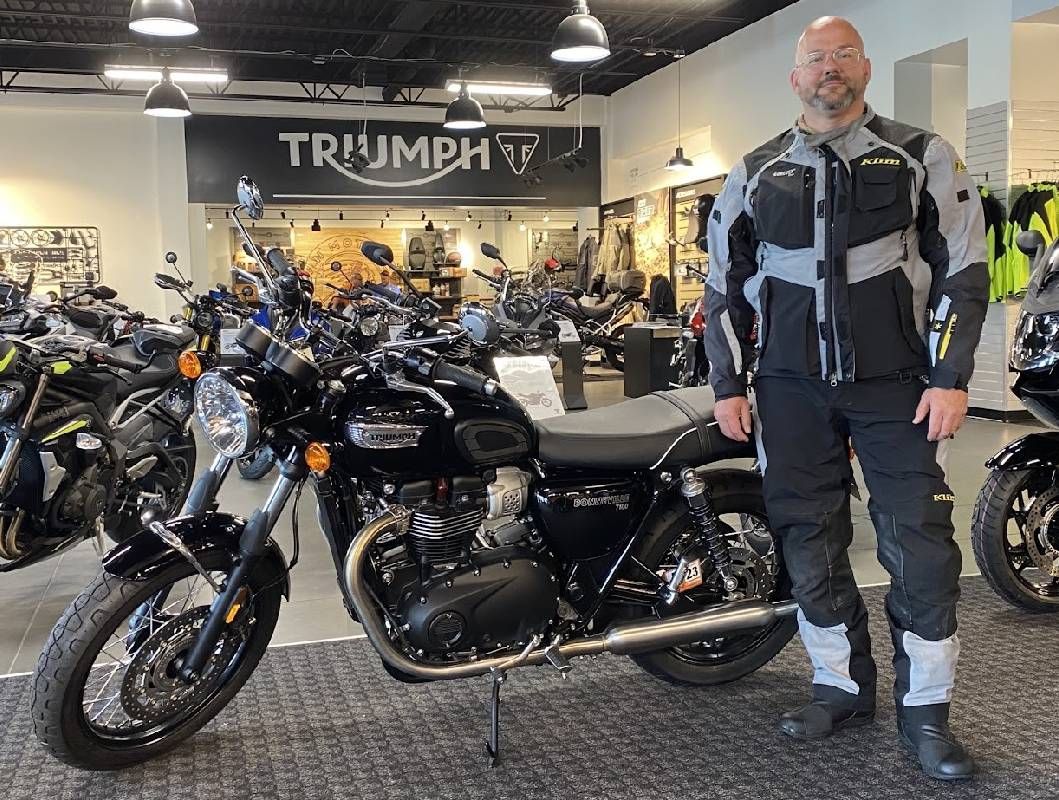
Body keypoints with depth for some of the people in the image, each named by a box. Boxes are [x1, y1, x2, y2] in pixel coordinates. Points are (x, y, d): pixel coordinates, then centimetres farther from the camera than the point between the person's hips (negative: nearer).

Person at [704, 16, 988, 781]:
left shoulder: (921, 156, 5)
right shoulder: (755, 174, 10)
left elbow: (963, 265, 1)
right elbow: (727, 284, 12)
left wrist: (952, 376, -8)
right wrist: (729, 384, 6)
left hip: (895, 381, -2)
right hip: (791, 386, 2)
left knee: (921, 544, -3)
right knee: (812, 541, 6)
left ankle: (926, 708, 11)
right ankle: (843, 687, 21)